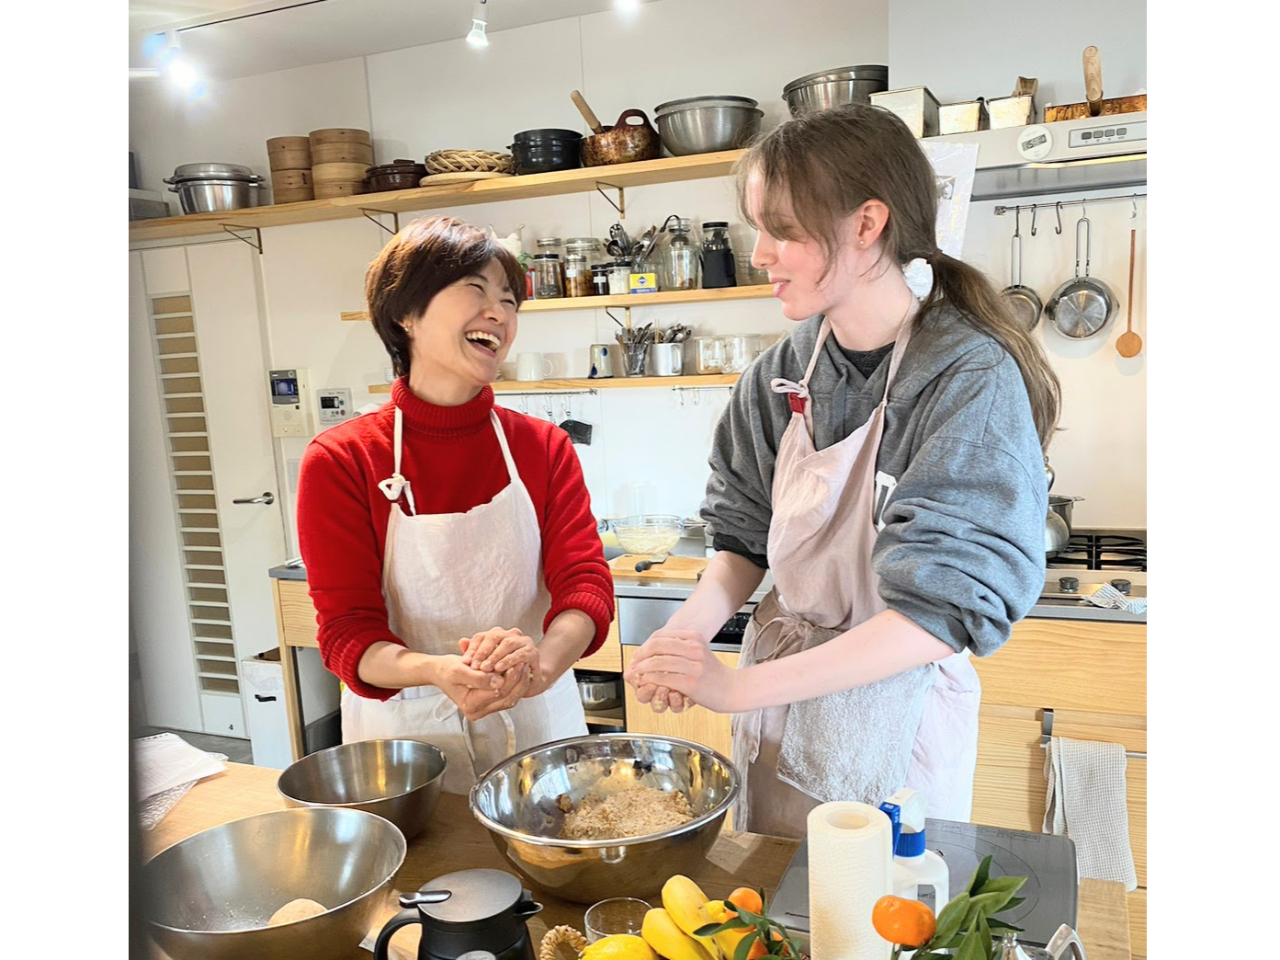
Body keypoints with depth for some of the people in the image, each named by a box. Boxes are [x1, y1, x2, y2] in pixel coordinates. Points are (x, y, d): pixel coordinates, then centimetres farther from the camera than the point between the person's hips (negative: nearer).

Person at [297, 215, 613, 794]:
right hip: (404, 732, -2)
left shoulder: (544, 448, -2)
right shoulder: (339, 462, -10)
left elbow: (586, 582, -11)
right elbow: (346, 632, -13)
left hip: (535, 726, 2)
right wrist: (439, 672, -34)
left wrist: (540, 664, -33)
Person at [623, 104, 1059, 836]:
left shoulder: (971, 380, -19)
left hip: (894, 716, -4)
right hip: (779, 699, 5)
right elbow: (745, 537, 3)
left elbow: (946, 606, -25)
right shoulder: (780, 377, -3)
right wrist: (689, 631, -17)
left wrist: (738, 687, -27)